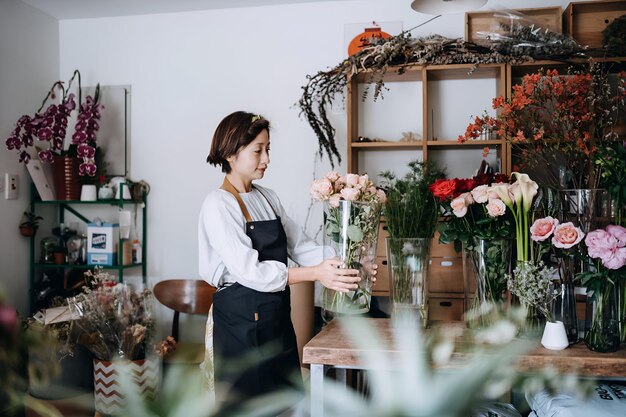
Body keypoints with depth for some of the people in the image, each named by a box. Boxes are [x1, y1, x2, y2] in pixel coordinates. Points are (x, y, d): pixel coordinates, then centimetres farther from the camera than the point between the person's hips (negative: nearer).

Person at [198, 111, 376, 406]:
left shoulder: (268, 198, 10)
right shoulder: (218, 205, -13)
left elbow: (300, 245, 6)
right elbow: (250, 272, -21)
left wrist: (344, 266, -9)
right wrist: (316, 274, -23)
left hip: (277, 316, 7)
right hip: (241, 320, -7)